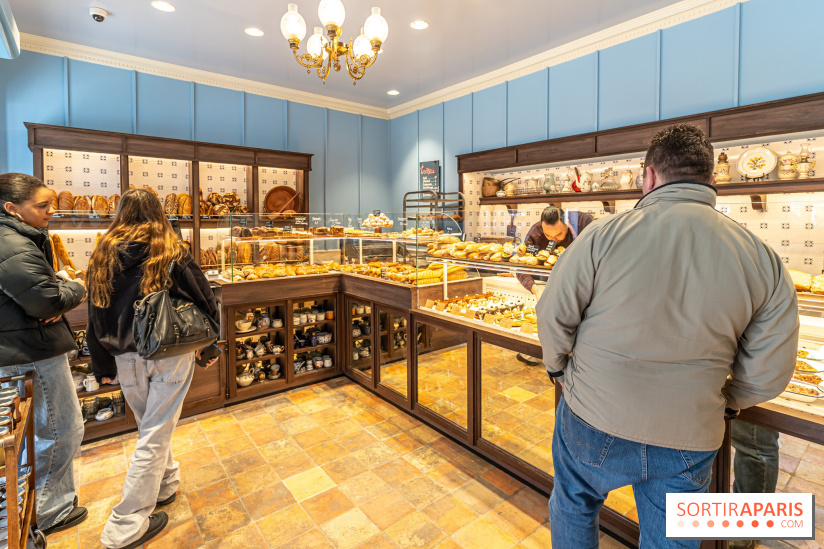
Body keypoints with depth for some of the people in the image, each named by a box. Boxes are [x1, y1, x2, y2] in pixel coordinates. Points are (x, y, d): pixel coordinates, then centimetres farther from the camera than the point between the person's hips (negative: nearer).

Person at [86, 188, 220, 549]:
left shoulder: (103, 254, 2)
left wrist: (102, 365, 16)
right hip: (172, 354, -4)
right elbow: (203, 297, -6)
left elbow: (96, 316, 7)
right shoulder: (171, 252, -7)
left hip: (127, 357, 4)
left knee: (148, 424, 23)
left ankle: (164, 484, 41)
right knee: (156, 433, 5)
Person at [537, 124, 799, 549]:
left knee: (573, 507, 26)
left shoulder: (605, 234, -18)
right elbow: (767, 374, -2)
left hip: (595, 422, -3)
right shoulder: (764, 260, -7)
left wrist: (562, 370, 7)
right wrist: (722, 401, 18)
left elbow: (555, 315, -11)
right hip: (690, 440, 4)